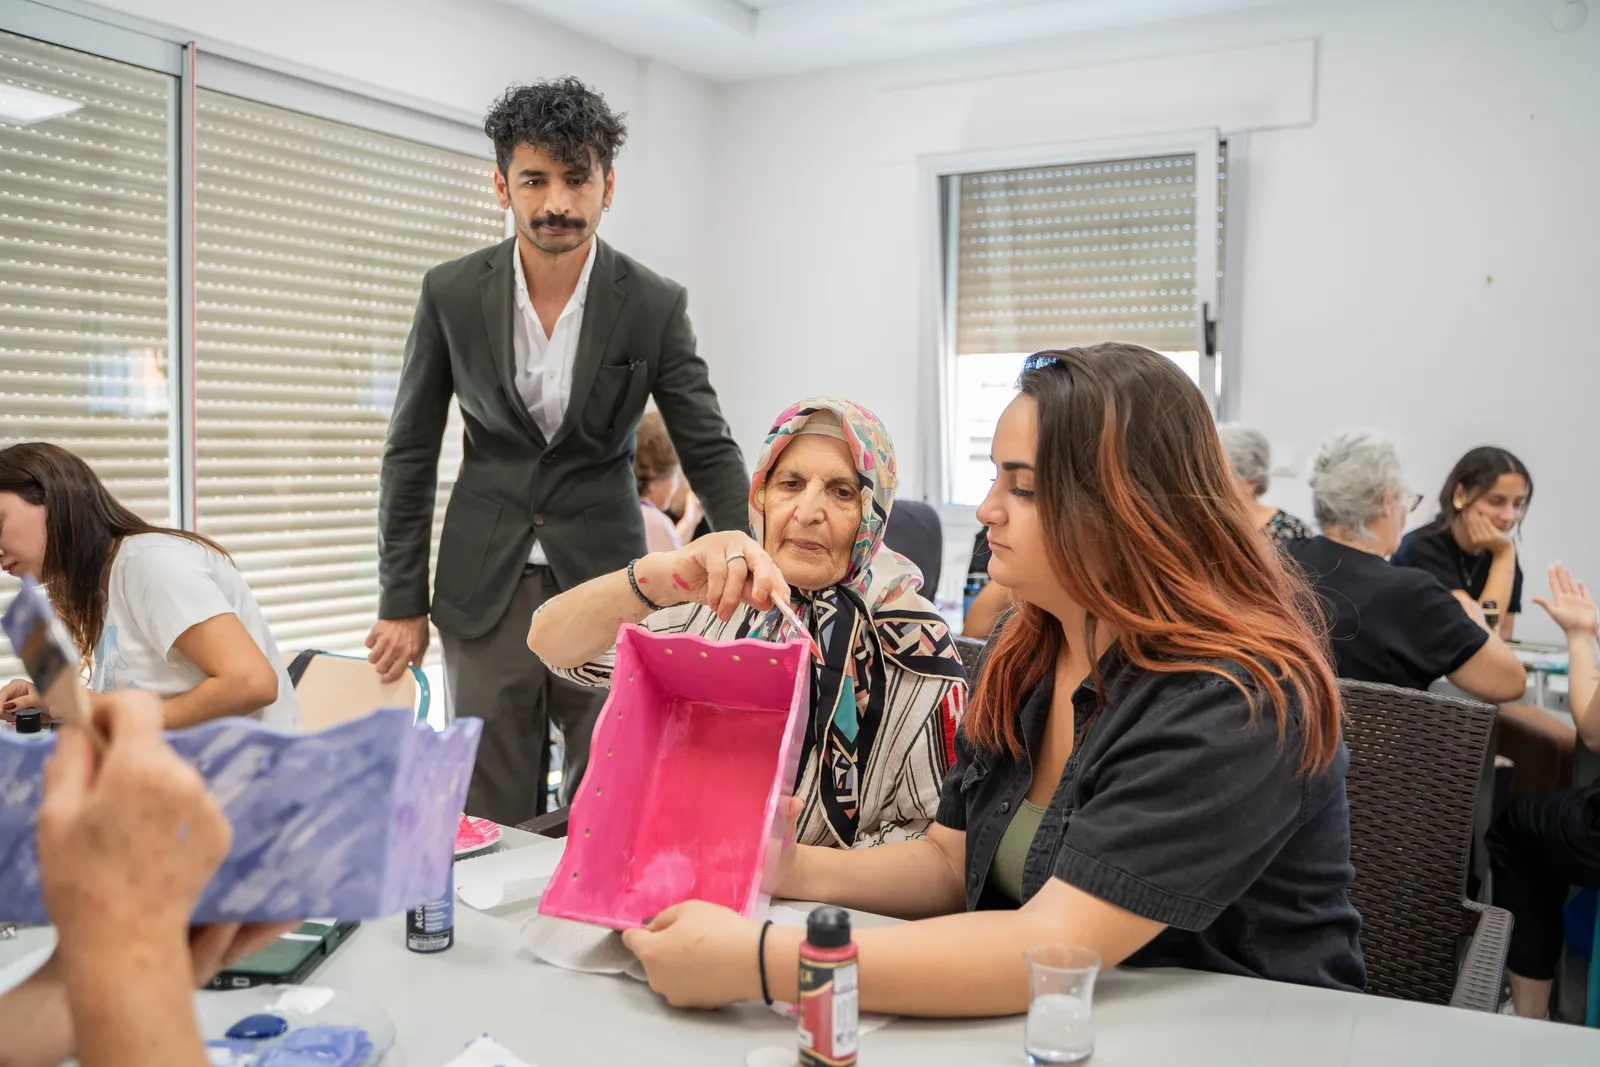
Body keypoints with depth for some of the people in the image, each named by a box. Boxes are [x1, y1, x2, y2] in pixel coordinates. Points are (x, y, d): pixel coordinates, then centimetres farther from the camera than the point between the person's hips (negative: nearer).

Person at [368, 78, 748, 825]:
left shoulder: (654, 305, -6)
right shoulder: (451, 294, -3)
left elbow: (709, 452, -4)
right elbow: (410, 453, 4)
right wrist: (401, 602, 2)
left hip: (605, 582, -1)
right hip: (484, 588, 1)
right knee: (492, 822, 7)